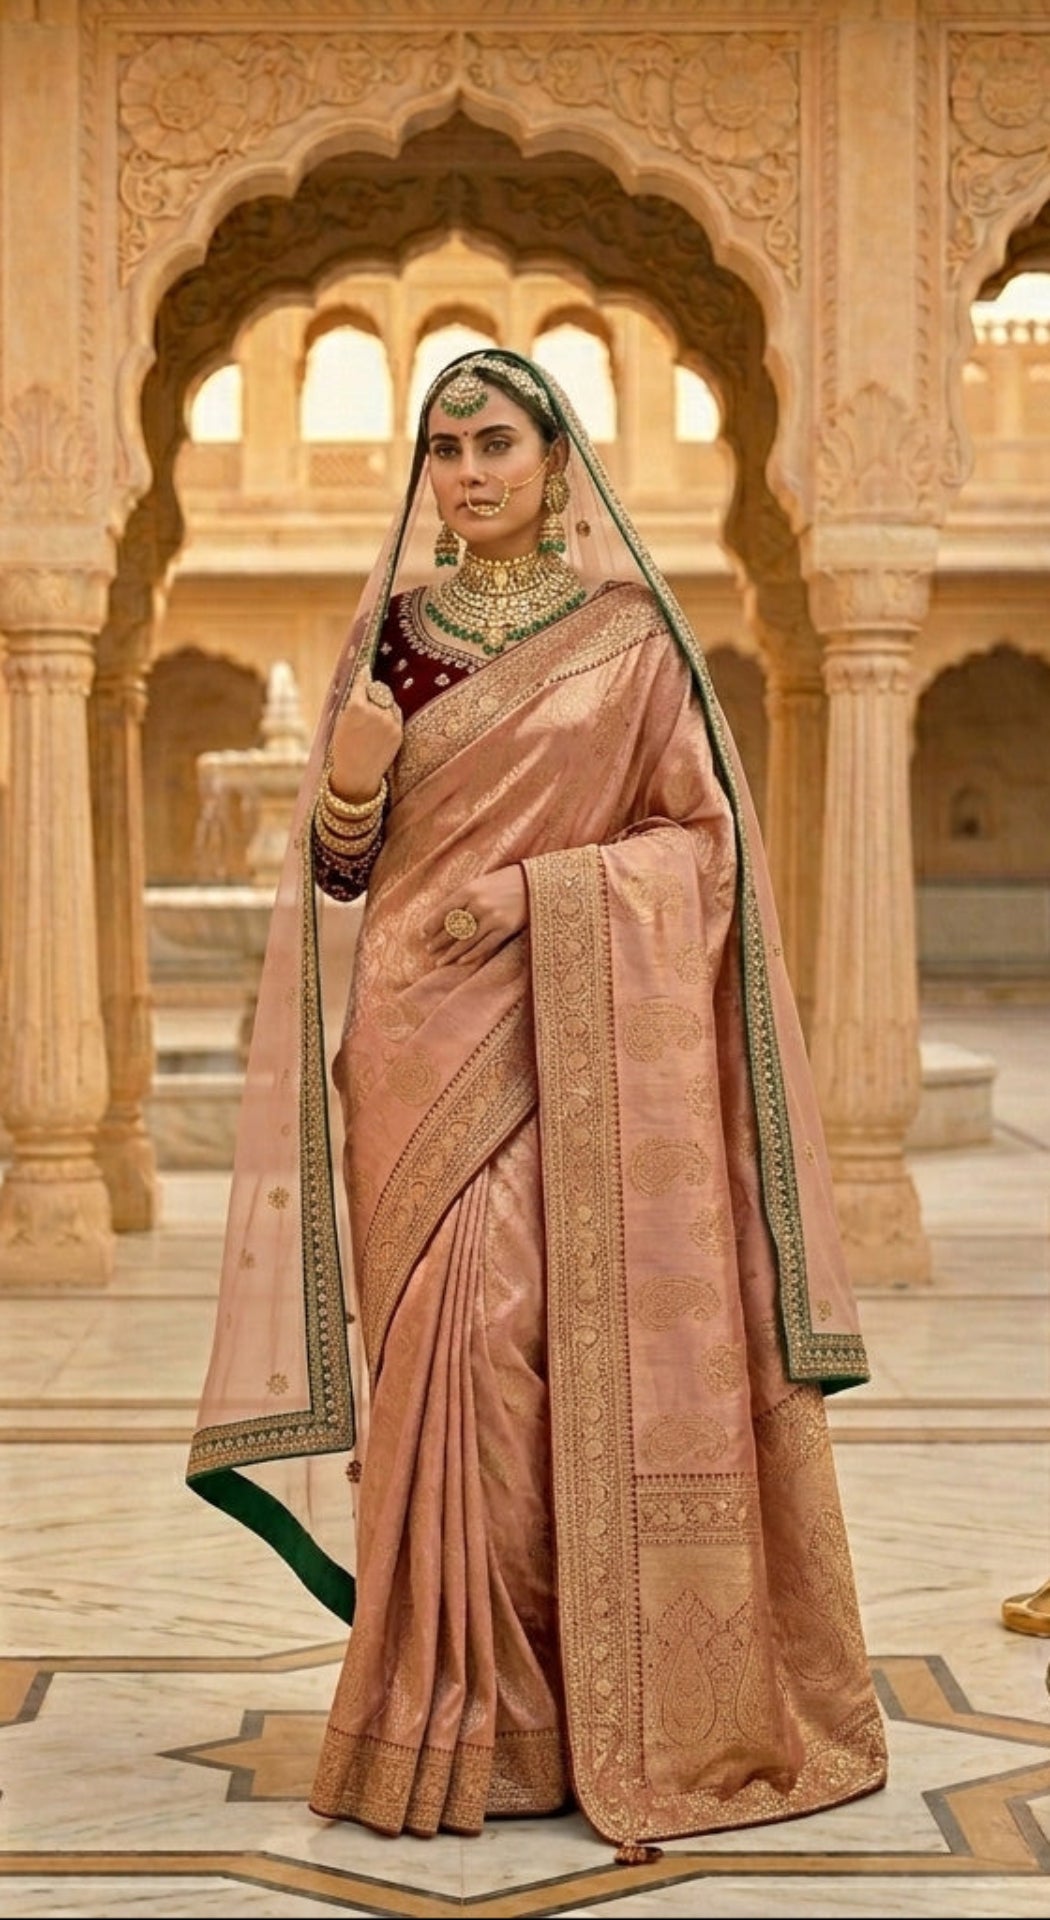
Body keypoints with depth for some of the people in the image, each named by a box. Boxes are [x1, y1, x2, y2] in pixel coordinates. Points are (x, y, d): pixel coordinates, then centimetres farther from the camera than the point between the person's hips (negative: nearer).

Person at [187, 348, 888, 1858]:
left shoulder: (634, 637, 3)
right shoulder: (391, 636, 11)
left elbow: (706, 839, 0)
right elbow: (343, 872, 11)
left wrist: (536, 892, -13)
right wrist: (347, 780, -12)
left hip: (586, 1041, -2)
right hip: (429, 1050, 2)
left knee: (591, 1352, -6)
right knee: (455, 1354, -3)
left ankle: (627, 1713, 6)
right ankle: (473, 1718, 6)